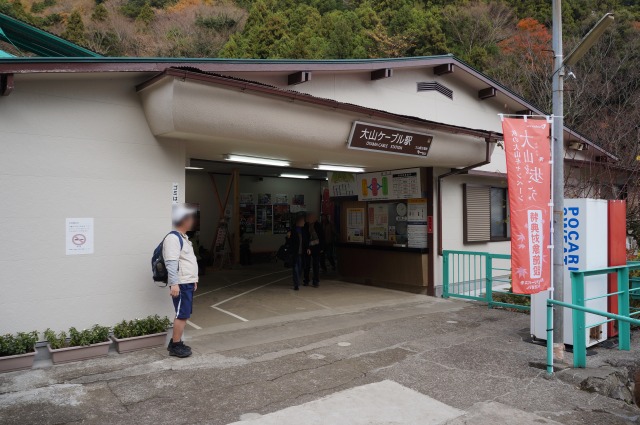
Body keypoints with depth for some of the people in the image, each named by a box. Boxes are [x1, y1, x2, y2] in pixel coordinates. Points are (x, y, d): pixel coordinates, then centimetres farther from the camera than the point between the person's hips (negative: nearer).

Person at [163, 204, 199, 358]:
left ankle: (175, 343, 22)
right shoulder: (173, 238, -14)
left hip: (188, 283, 10)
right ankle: (176, 346, 2)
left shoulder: (184, 237, 18)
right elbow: (171, 263, -22)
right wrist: (174, 284, -26)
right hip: (180, 285, -10)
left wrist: (194, 279, 25)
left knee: (184, 315, 13)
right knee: (182, 315, -6)